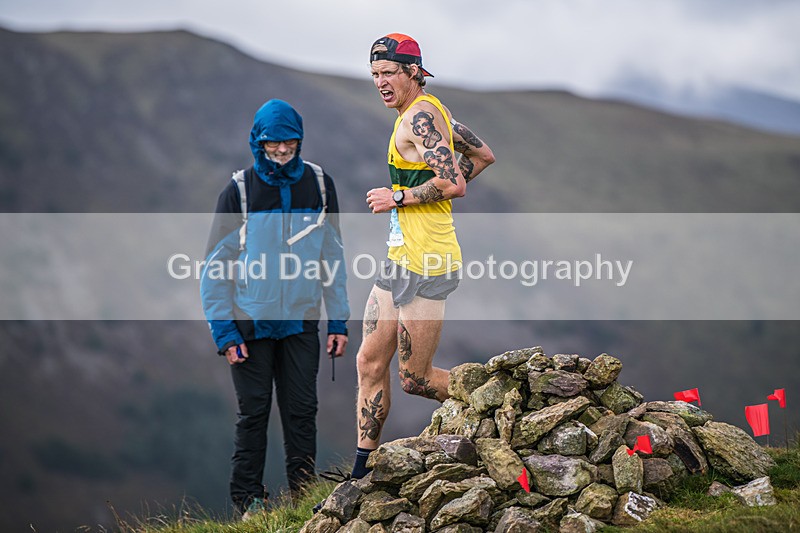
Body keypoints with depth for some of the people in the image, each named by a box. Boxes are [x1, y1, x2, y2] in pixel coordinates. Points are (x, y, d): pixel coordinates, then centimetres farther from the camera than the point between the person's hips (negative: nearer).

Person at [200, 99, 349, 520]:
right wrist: (224, 332, -10)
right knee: (254, 412, 2)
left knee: (302, 411, 4)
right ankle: (248, 497, 11)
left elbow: (333, 256, 9)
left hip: (301, 322, 2)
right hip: (251, 323, -2)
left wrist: (339, 320, 5)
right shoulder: (239, 192, -7)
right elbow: (216, 267, -4)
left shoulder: (319, 185, 2)